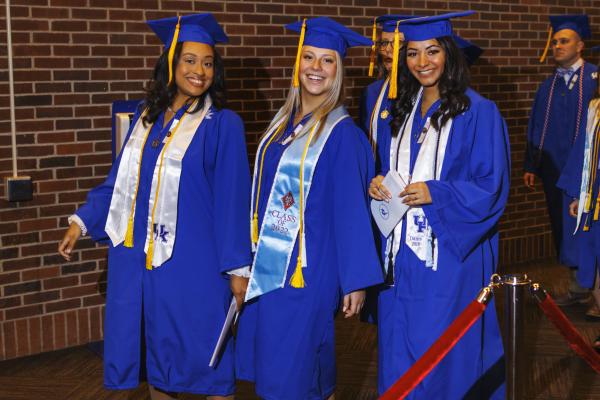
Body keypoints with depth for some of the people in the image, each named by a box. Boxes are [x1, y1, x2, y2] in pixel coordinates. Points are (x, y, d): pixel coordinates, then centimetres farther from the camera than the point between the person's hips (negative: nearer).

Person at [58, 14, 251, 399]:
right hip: (138, 254, 5)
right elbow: (121, 180, 15)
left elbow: (233, 199, -9)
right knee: (154, 349, 15)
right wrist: (82, 221, 10)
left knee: (201, 353, 3)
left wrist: (237, 265, -10)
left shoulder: (222, 125, -7)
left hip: (191, 261, -5)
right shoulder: (147, 116, 7)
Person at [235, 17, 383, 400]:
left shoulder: (343, 134, -13)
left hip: (309, 270, -7)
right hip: (269, 266, 7)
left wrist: (356, 280, -13)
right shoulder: (284, 123, 8)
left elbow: (352, 212, -13)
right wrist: (250, 261, 16)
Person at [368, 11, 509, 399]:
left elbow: (492, 188, -10)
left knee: (442, 358, -1)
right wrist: (379, 184, -2)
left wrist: (435, 193, -21)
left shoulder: (478, 112, -8)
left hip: (450, 255, -6)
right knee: (400, 355, 11)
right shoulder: (403, 110, 11)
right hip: (402, 251, 6)